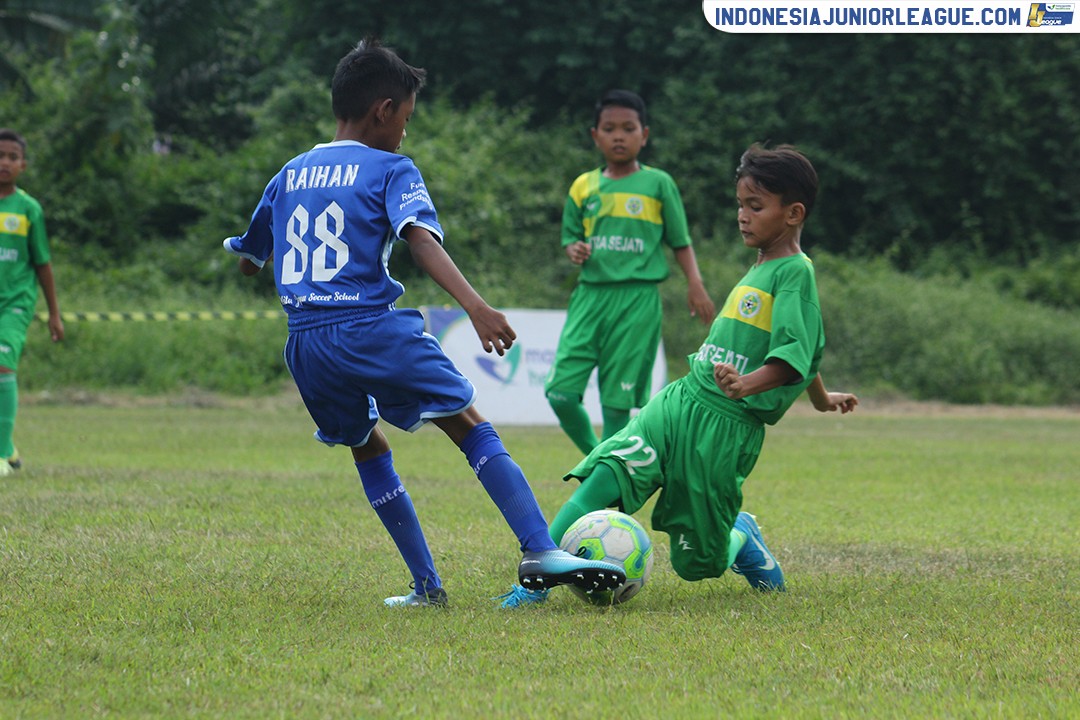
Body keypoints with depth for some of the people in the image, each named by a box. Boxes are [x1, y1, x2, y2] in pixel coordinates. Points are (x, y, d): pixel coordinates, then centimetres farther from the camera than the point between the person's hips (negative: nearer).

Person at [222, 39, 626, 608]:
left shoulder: (291, 174, 19)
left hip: (305, 342, 5)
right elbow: (420, 238, -16)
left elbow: (249, 259, 30)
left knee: (368, 448, 22)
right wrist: (475, 306, -27)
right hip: (373, 327, -5)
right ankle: (540, 552, -18)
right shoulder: (390, 170, 2)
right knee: (471, 427, -1)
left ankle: (426, 587, 16)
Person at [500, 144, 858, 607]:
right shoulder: (758, 271, 18)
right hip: (680, 401, 7)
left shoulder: (796, 272, -8)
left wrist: (748, 384, -40)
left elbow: (795, 352, -22)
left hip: (727, 426, -7)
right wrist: (821, 398, 47)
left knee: (697, 564, 3)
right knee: (604, 477, -19)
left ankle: (741, 538, 36)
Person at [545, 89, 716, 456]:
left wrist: (695, 285, -4)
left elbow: (680, 241, 8)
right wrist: (574, 251, -6)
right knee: (561, 392, -7)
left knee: (617, 401, -3)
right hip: (590, 293, 3)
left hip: (637, 299, -3)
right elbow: (570, 236, 17)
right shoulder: (584, 186, 11)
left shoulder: (658, 184, 4)